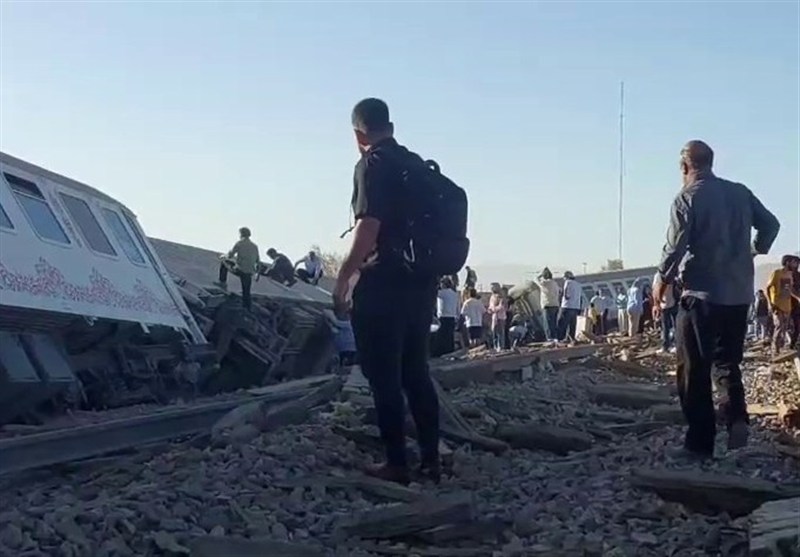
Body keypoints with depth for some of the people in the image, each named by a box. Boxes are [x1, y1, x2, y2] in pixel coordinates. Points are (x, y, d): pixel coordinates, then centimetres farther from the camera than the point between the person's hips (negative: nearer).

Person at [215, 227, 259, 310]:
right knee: (246, 292, 13)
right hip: (249, 272, 5)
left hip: (239, 270, -5)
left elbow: (230, 255, -4)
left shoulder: (239, 244, -3)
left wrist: (225, 256, 19)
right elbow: (257, 261, 18)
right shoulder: (255, 246, 13)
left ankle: (222, 282, 18)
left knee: (223, 262, 19)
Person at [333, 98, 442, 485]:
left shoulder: (372, 165, -9)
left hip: (385, 283, -8)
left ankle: (397, 464, 1)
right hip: (422, 282, 8)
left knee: (384, 376, -1)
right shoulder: (417, 163, 14)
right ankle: (431, 460, 15)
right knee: (416, 372, 14)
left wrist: (343, 278, -13)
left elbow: (368, 228, -19)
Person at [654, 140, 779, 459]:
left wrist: (662, 283, 1)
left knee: (695, 371, 4)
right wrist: (755, 250, 31)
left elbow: (675, 247, -13)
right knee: (727, 361, 18)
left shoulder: (687, 198, -9)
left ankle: (701, 442, 4)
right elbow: (770, 224, 13)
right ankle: (736, 418, -5)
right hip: (739, 294, 5)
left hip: (702, 294, -5)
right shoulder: (740, 192, 7)